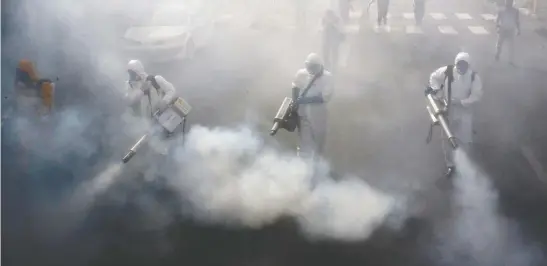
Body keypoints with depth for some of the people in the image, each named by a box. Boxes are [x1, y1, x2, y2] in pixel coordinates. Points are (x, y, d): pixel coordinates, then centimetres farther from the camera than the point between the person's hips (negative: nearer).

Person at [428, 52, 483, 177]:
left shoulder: (474, 77, -14)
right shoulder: (447, 71, -13)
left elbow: (476, 96, -16)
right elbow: (434, 76, 4)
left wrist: (461, 102, -26)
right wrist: (435, 88, -12)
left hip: (465, 112, -1)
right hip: (447, 110, 1)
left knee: (465, 141, 1)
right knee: (447, 140, 6)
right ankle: (450, 165, 23)